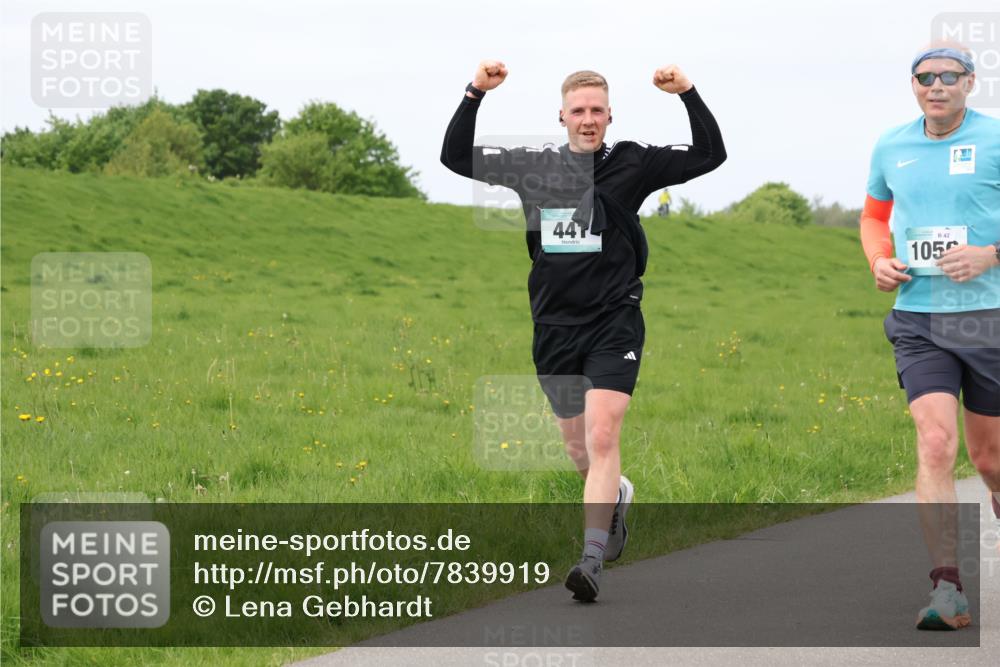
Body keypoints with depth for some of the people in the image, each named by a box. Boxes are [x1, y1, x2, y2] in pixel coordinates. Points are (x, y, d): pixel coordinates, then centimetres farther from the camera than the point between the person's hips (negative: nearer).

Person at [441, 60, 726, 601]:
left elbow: (710, 154, -4)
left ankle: (592, 560, -20)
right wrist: (475, 94, -3)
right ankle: (616, 496, 48)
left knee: (602, 437, -17)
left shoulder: (631, 164, -1)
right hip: (554, 325, 4)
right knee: (577, 446, 15)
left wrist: (687, 94, -16)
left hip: (614, 322, -4)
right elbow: (455, 156, 8)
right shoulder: (534, 166, 5)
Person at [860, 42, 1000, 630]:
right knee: (935, 444, -15)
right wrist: (879, 261, 5)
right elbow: (875, 215, 25)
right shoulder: (891, 148, 7)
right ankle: (948, 593, -17)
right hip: (919, 321, 2)